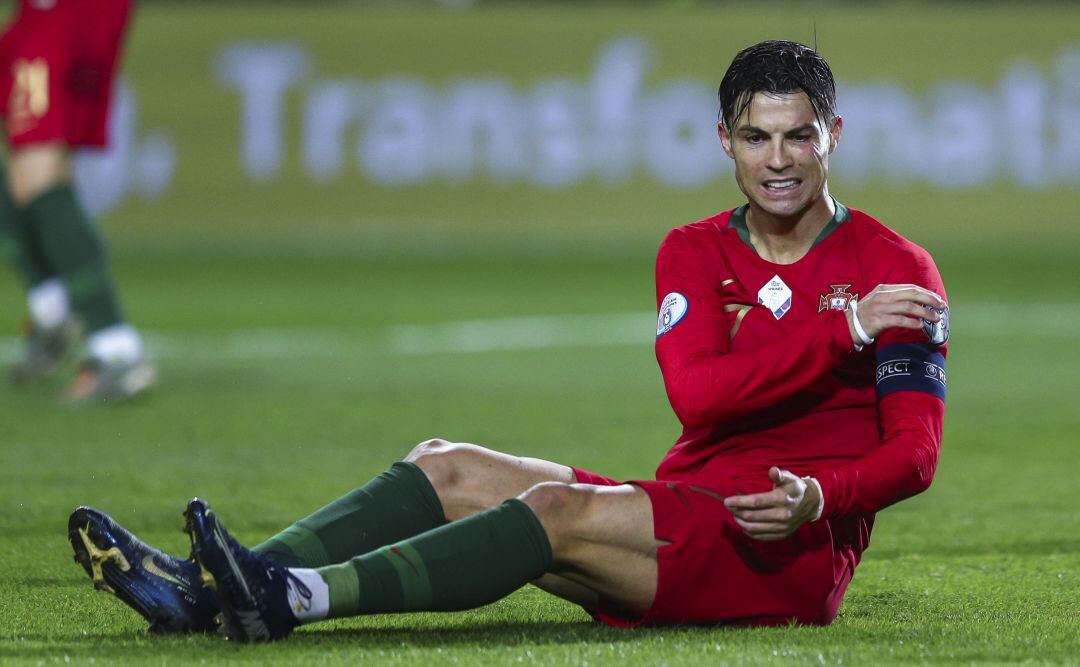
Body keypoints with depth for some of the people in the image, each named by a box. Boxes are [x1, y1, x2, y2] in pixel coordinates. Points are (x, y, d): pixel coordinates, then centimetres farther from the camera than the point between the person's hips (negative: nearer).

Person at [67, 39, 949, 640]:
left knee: (563, 509, -31)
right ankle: (205, 588, -24)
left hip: (796, 551, -6)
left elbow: (915, 452, -8)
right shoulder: (694, 252, 12)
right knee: (448, 468, -9)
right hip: (688, 509, 6)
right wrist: (843, 331, -13)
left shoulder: (896, 271, -1)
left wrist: (818, 496, -26)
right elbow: (695, 393, -6)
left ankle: (298, 598, -45)